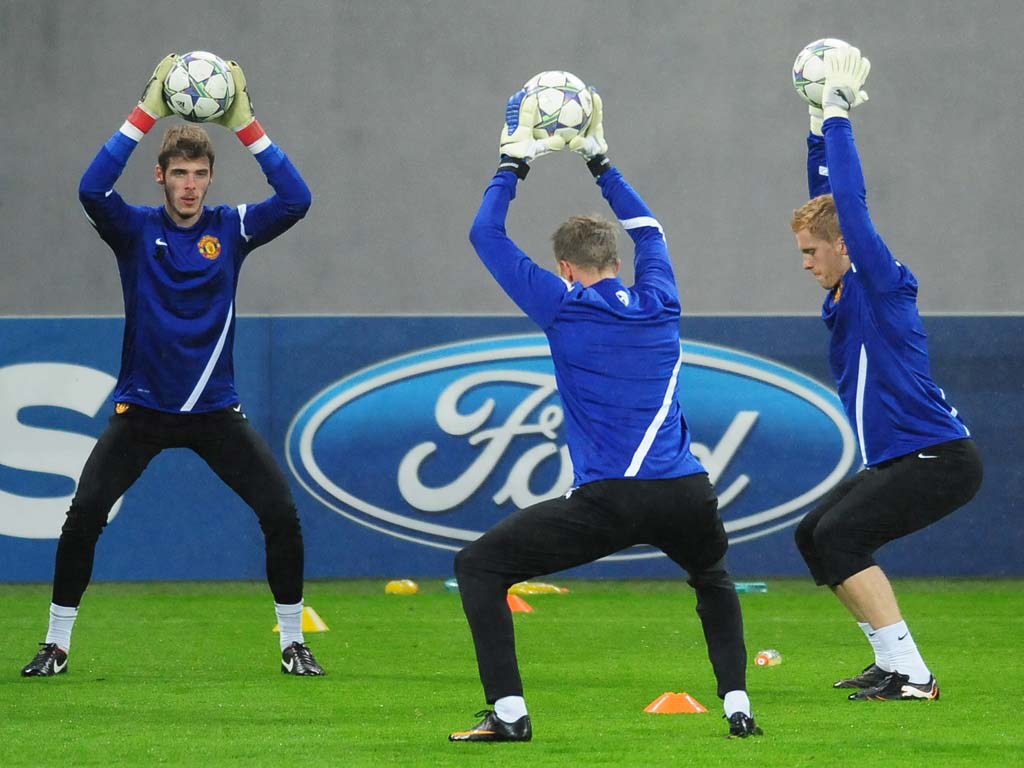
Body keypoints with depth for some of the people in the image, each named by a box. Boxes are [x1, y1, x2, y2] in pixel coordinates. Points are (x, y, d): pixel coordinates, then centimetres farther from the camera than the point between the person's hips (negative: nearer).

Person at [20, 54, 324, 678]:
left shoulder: (230, 229, 0)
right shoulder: (135, 230, -3)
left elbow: (297, 200, -16)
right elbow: (93, 189, -23)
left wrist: (246, 125, -22)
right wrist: (146, 115, -28)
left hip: (215, 410, 1)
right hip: (142, 409, -1)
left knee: (281, 511, -10)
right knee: (84, 515, -14)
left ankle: (294, 642, 6)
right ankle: (57, 644, 0)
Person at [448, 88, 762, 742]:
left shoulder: (563, 307, 2)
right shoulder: (660, 304, 14)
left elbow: (485, 233, 13)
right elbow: (647, 229, 36)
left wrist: (515, 160, 23)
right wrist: (601, 161, 43)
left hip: (608, 502, -5)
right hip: (687, 494, 5)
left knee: (479, 567, 7)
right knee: (714, 579, 37)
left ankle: (509, 712, -6)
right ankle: (738, 706, 22)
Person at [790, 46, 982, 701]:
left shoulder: (881, 284, -13)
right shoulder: (847, 291, 10)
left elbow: (851, 203, -21)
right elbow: (828, 201, 19)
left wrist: (839, 112, -15)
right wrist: (819, 123, 14)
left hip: (940, 460, -10)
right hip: (898, 459, 10)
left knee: (838, 536, -18)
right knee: (815, 536, 12)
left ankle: (911, 675, -18)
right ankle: (893, 661, 14)